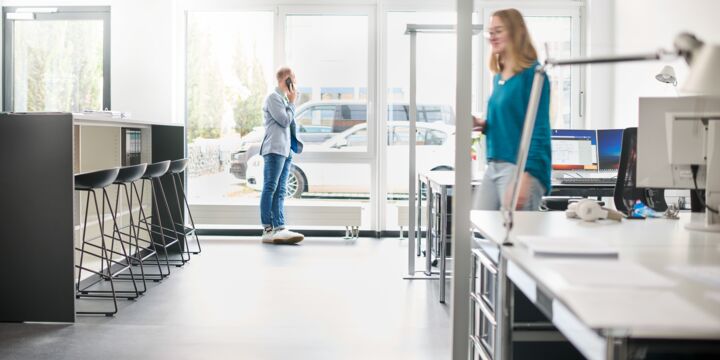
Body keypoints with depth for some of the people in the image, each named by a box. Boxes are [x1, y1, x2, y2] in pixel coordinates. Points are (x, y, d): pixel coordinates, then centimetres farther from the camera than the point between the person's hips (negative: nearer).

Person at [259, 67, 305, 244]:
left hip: (286, 150, 10)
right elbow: (284, 120, -12)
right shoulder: (273, 97, -5)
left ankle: (279, 228, 1)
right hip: (275, 149, -10)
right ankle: (268, 230, -12)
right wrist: (292, 103, 0)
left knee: (280, 192, 4)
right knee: (270, 189, -10)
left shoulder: (284, 98, 24)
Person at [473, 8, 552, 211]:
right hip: (494, 167, 8)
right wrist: (483, 125, 4)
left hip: (522, 168, -8)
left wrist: (525, 177, -23)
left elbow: (539, 130, -15)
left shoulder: (532, 74, -9)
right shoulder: (498, 77, 14)